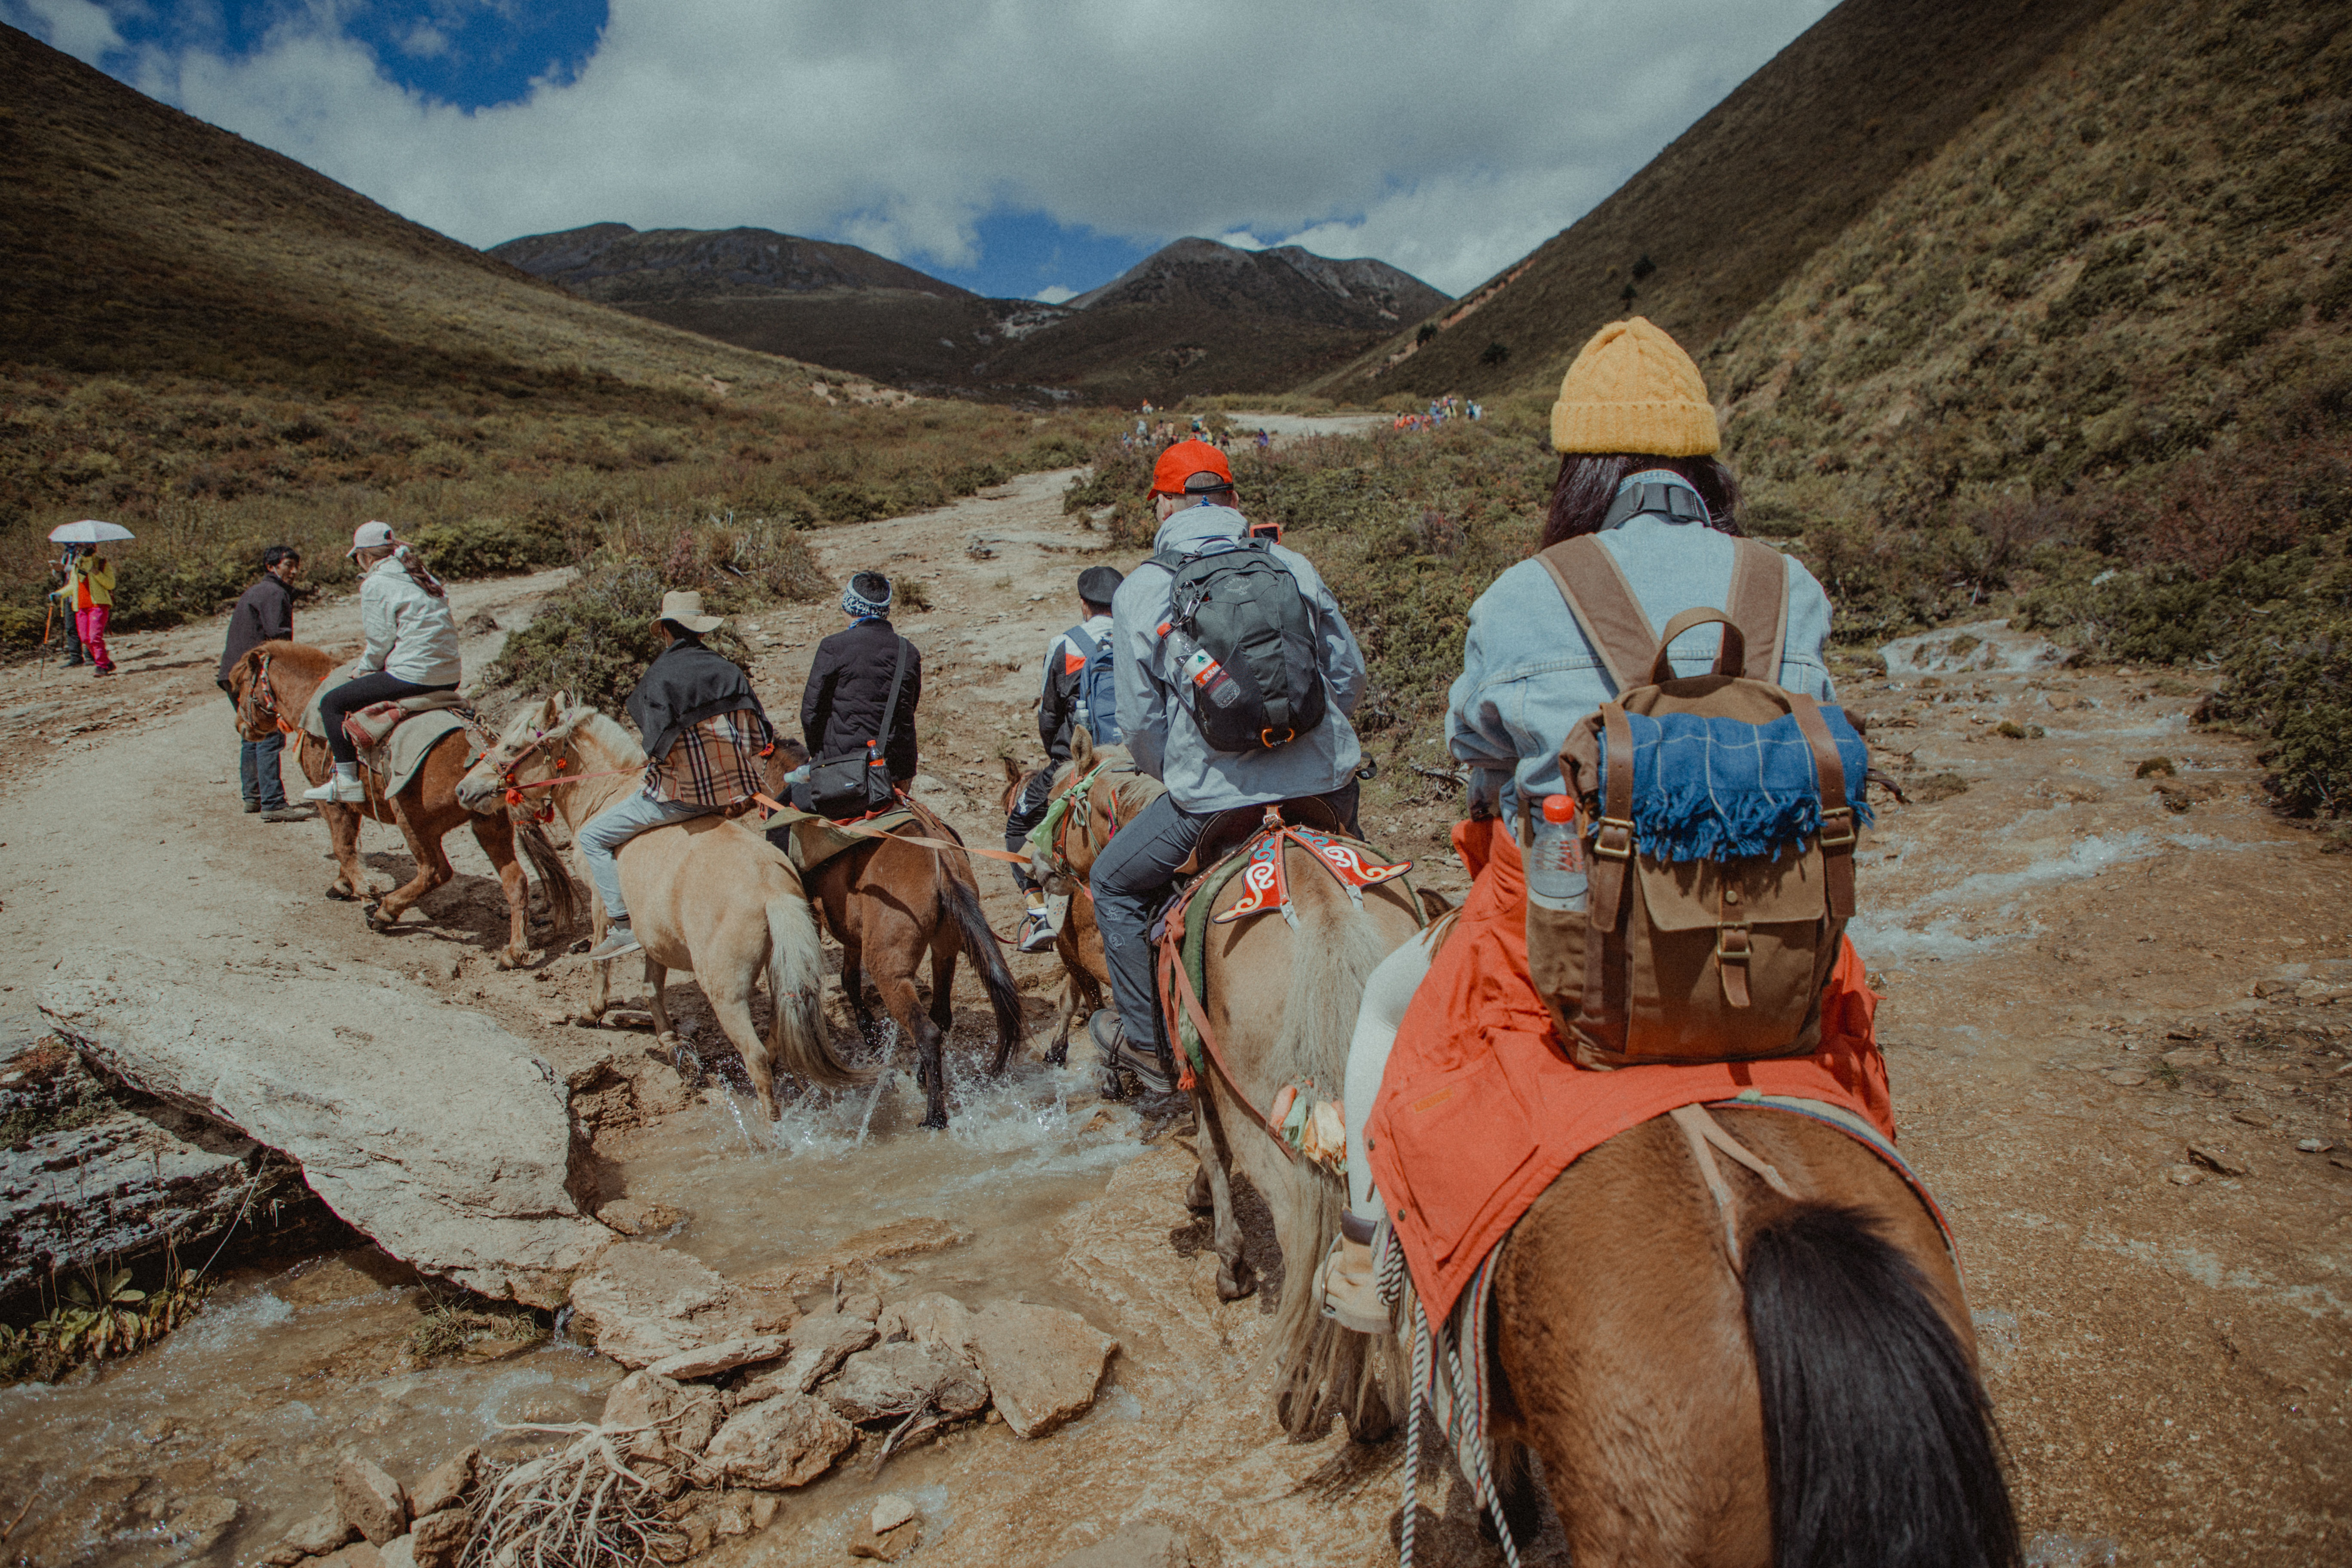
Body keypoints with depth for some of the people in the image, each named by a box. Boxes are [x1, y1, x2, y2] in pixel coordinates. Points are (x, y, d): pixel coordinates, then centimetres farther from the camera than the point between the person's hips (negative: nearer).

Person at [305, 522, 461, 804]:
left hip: (412, 673, -9)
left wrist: (364, 669, 13)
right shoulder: (423, 576, 18)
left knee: (332, 703, 3)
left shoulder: (375, 584, -5)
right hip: (450, 677, 9)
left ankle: (347, 780, -4)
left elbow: (380, 641, -7)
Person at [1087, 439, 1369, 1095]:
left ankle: (1150, 1046, 26)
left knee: (1115, 886, 20)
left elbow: (1140, 722, 2)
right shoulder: (1294, 565, 10)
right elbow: (1349, 674, 14)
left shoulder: (1139, 591, 1)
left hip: (1217, 794, -3)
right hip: (1328, 782, 4)